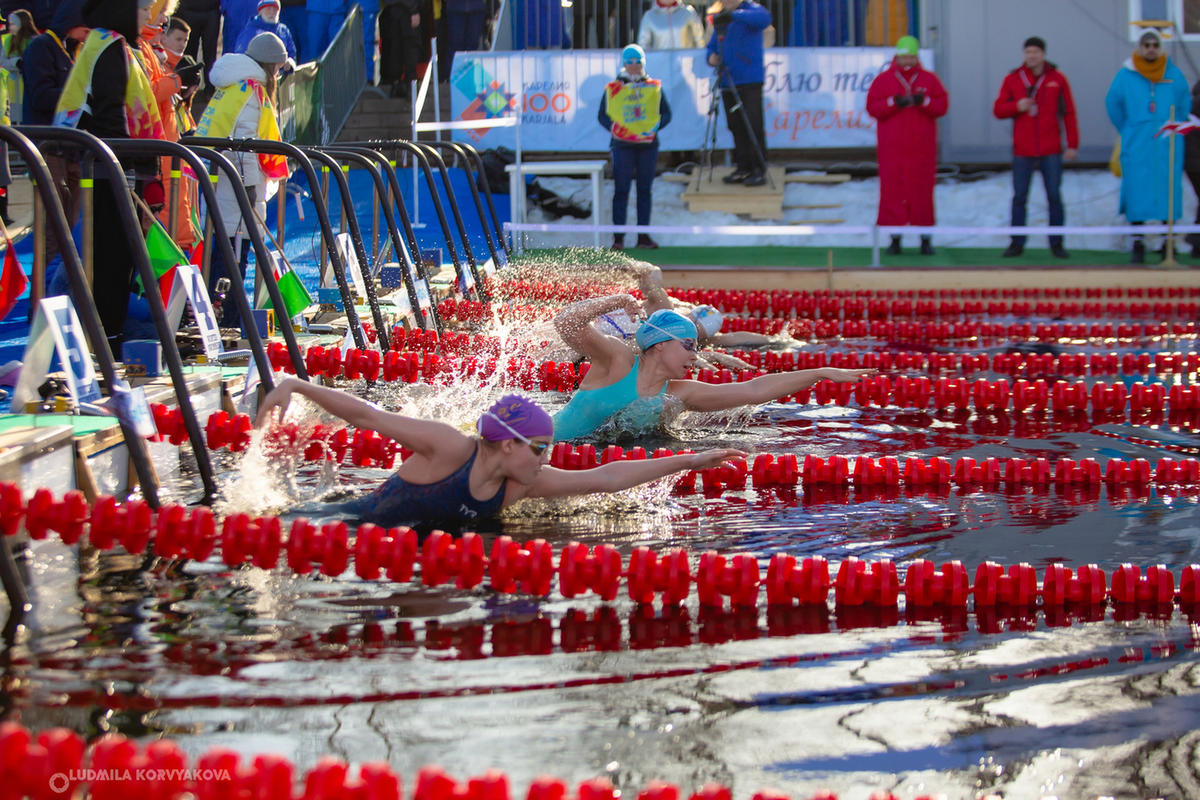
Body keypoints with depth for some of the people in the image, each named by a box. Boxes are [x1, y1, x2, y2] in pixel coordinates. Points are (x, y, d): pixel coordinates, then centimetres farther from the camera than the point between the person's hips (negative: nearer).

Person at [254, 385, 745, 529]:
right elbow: (365, 414, -26)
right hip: (352, 528, -6)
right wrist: (295, 386, -34)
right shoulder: (450, 447, -26)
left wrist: (688, 461, -6)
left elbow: (604, 478, -5)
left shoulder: (522, 483, -8)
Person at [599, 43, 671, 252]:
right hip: (622, 146, -2)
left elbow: (666, 114, 10)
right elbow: (602, 115, 8)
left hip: (648, 144, 2)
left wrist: (654, 128, -8)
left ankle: (643, 235, 11)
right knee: (621, 190, -4)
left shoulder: (654, 87, 8)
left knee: (645, 190, 6)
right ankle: (618, 237, -1)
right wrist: (613, 127, -11)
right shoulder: (613, 89, 4)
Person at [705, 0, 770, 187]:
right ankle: (742, 168, 13)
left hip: (750, 81, -6)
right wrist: (711, 57, -1)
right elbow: (712, 45, 23)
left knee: (753, 126, -7)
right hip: (727, 82, 6)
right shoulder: (720, 18, 16)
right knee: (735, 127, 7)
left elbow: (764, 18, -27)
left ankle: (759, 171, -4)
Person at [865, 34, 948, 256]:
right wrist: (893, 103, -15)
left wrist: (924, 101, -14)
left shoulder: (929, 79, 10)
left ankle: (925, 239, 4)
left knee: (922, 190, -1)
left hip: (922, 148, 1)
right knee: (893, 190, -4)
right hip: (892, 149, 0)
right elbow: (872, 107, 0)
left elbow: (942, 105, 4)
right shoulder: (883, 79, 7)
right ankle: (895, 238, 2)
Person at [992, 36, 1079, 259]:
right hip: (1022, 151, 1)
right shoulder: (1012, 79, 5)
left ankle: (1056, 244, 8)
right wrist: (1017, 106, -15)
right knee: (1019, 197, 2)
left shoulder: (1057, 79, 3)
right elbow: (998, 110, 5)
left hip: (1051, 151, -1)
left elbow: (1069, 113, 5)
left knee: (1054, 197, 1)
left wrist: (1072, 145, 1)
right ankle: (1017, 244, 9)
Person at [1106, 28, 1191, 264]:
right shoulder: (1125, 75, 1)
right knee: (1137, 193, -3)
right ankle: (1137, 244, 2)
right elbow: (1113, 103, 11)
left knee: (1169, 191, 1)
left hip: (1167, 147, 1)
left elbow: (1185, 105, 15)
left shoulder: (1174, 75, 5)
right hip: (1136, 148, -1)